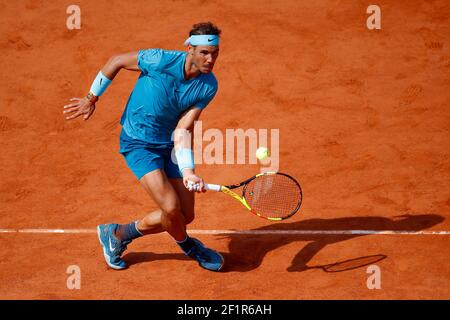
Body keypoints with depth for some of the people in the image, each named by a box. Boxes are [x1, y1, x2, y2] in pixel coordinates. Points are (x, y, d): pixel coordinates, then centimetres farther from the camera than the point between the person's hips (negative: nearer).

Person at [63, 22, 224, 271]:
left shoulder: (208, 86, -13)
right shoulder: (161, 61, -26)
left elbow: (182, 130, -16)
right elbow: (116, 61, -9)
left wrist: (187, 171, -28)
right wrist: (92, 98, 0)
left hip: (169, 145, 5)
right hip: (138, 143, -5)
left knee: (185, 216, 5)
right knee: (171, 208, -19)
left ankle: (118, 234, 24)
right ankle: (189, 246, 17)